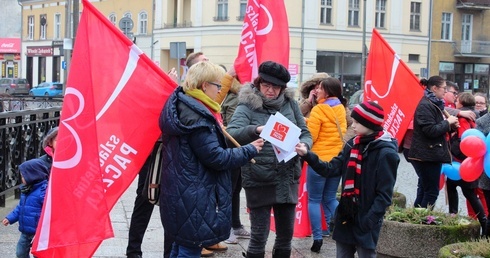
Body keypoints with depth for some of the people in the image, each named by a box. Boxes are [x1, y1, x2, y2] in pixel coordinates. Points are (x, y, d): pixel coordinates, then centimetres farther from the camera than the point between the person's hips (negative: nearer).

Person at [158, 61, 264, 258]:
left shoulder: (181, 106, 10)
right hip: (192, 196, -10)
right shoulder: (195, 116, -21)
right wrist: (250, 150, -9)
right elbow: (215, 157, -20)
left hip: (182, 192, 10)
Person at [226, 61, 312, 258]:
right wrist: (255, 129, -37)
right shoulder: (247, 106, -6)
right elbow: (231, 135, -20)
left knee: (286, 233, 14)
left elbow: (305, 133, 9)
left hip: (287, 179, 4)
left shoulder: (290, 104, 7)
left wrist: (303, 145, -14)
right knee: (259, 235, 1)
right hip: (259, 180, -4)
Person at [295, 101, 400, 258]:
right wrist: (307, 155, -9)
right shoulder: (353, 145, 7)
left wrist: (368, 221, -19)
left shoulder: (386, 153, -15)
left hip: (365, 222, -7)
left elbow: (384, 195, -16)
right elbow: (331, 169, 2)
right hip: (346, 217, 7)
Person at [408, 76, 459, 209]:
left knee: (424, 190, 13)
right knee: (431, 192, -7)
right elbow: (431, 130, -23)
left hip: (432, 155, 10)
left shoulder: (435, 104, 16)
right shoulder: (425, 106, -15)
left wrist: (451, 125, 7)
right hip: (427, 156, -10)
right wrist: (448, 122, -11)